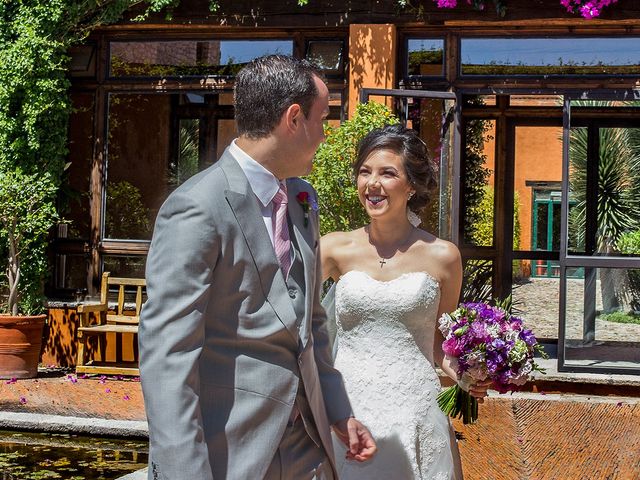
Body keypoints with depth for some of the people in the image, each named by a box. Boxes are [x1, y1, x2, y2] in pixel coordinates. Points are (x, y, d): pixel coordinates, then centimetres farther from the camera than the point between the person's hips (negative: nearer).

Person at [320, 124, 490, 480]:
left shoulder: (441, 257, 0)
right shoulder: (336, 249, 1)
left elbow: (440, 337, 12)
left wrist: (461, 373, -6)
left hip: (414, 415, 0)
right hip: (348, 409, 1)